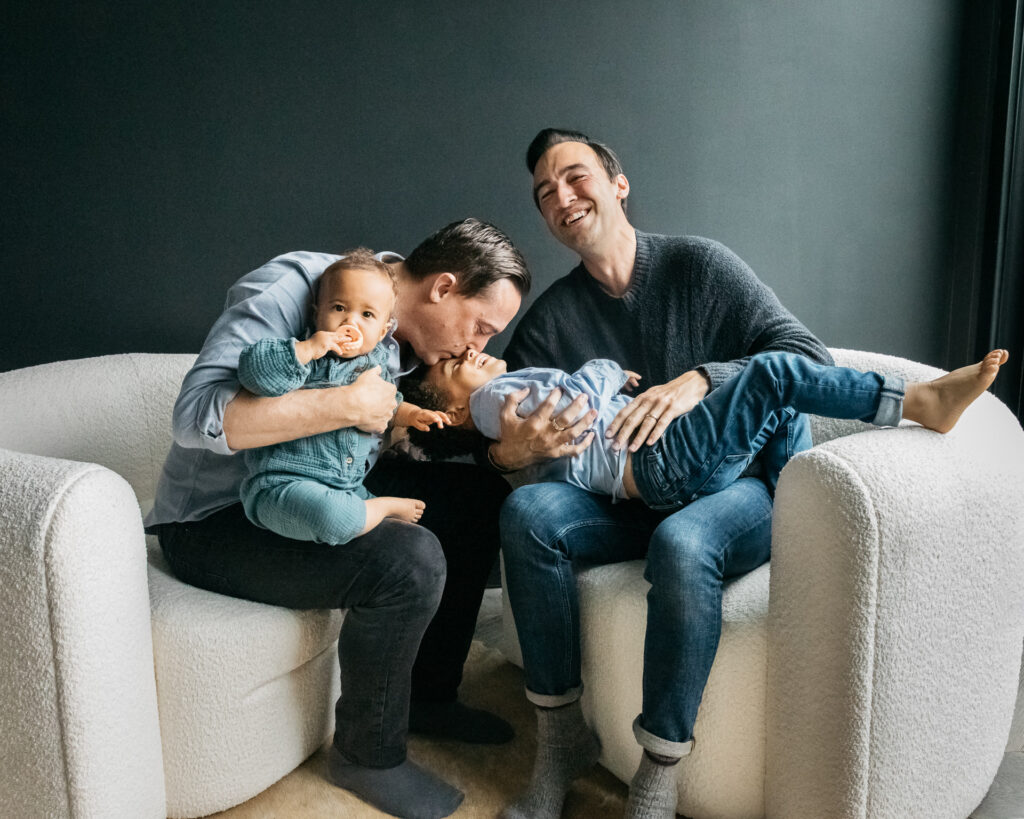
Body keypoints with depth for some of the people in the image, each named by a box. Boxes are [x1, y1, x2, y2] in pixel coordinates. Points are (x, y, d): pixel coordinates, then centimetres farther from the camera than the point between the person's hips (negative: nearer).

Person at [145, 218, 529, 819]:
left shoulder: (411, 333, 4)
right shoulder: (290, 289, -22)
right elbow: (197, 415, -32)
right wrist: (350, 404, -30)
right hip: (215, 521, -9)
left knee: (480, 494, 3)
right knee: (409, 561, -29)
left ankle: (429, 696, 15)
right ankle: (369, 755, -3)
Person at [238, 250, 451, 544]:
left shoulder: (376, 364, 8)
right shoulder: (309, 358, -12)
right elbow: (254, 369, -29)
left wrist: (410, 413, 12)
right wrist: (309, 348, -32)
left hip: (348, 486, 6)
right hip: (284, 484, -6)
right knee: (328, 514, -36)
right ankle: (385, 508, -9)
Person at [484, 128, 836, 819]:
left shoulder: (698, 265, -3)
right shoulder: (550, 318, 6)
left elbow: (811, 359, -10)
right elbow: (505, 435, 1)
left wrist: (700, 380, -26)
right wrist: (509, 453, -25)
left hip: (738, 489, -3)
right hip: (629, 500, 4)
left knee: (680, 542, -37)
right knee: (527, 512, -25)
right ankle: (561, 737, -14)